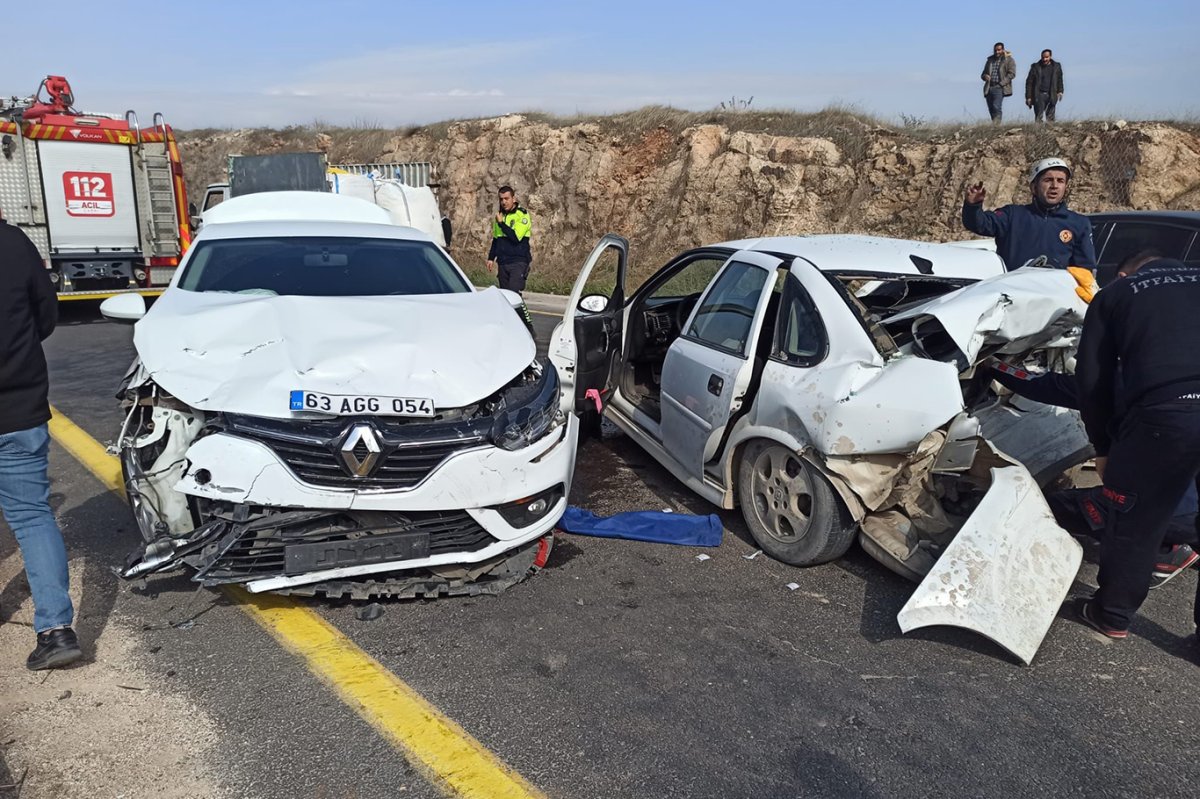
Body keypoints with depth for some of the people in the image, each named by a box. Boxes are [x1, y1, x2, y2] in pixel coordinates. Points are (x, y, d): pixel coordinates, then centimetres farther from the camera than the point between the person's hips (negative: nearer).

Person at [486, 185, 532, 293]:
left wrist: (501, 223, -14)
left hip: (518, 263, -7)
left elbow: (516, 237, -19)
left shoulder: (522, 215, -6)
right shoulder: (500, 215, 15)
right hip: (502, 263, 7)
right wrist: (491, 258, 19)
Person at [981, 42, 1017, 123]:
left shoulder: (1008, 60, 4)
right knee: (991, 109, 3)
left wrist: (1001, 83, -14)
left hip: (999, 88, -5)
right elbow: (984, 73, 24)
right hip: (989, 88, 5)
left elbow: (1012, 74, -5)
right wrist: (985, 76, -1)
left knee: (996, 107, -21)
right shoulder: (990, 60, 20)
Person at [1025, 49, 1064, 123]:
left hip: (1051, 95, 2)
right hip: (1039, 95, -2)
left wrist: (1060, 91, 4)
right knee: (1038, 117, -6)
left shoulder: (1056, 66, 9)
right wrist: (1028, 97, -2)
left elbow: (1059, 80, 18)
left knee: (1050, 117, 0)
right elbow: (1029, 82, 3)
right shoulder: (1036, 67, 2)